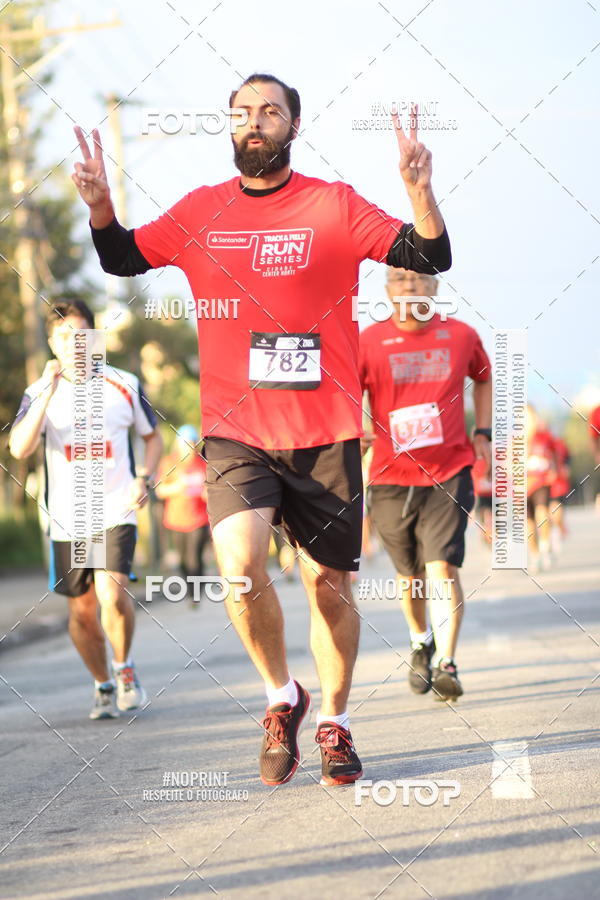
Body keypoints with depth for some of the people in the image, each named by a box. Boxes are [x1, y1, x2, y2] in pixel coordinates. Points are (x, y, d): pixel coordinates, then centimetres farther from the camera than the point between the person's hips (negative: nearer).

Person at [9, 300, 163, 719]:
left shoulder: (123, 385, 1)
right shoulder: (40, 392, -2)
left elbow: (153, 436, 15)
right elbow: (19, 448, -18)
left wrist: (143, 479, -3)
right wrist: (49, 392, -25)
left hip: (115, 511, -1)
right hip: (67, 519, 1)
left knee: (112, 592, -21)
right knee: (82, 610, 6)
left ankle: (124, 666, 5)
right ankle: (104, 684, 27)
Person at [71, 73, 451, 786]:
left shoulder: (334, 205, 0)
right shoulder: (200, 212, 7)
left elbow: (430, 258, -4)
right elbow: (123, 259, 18)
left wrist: (419, 192, -22)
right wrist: (99, 206, -1)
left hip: (326, 435, 0)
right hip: (236, 432, 0)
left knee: (330, 585, 6)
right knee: (239, 566, -21)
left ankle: (333, 722, 27)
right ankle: (281, 696, 3)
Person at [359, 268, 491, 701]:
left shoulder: (462, 336, 3)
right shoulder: (369, 341, -4)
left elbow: (484, 378, 23)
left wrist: (483, 432, 12)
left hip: (449, 472, -1)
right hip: (392, 476, 1)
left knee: (442, 567, -16)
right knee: (411, 575, 13)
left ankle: (446, 665, -17)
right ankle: (421, 643, 41)